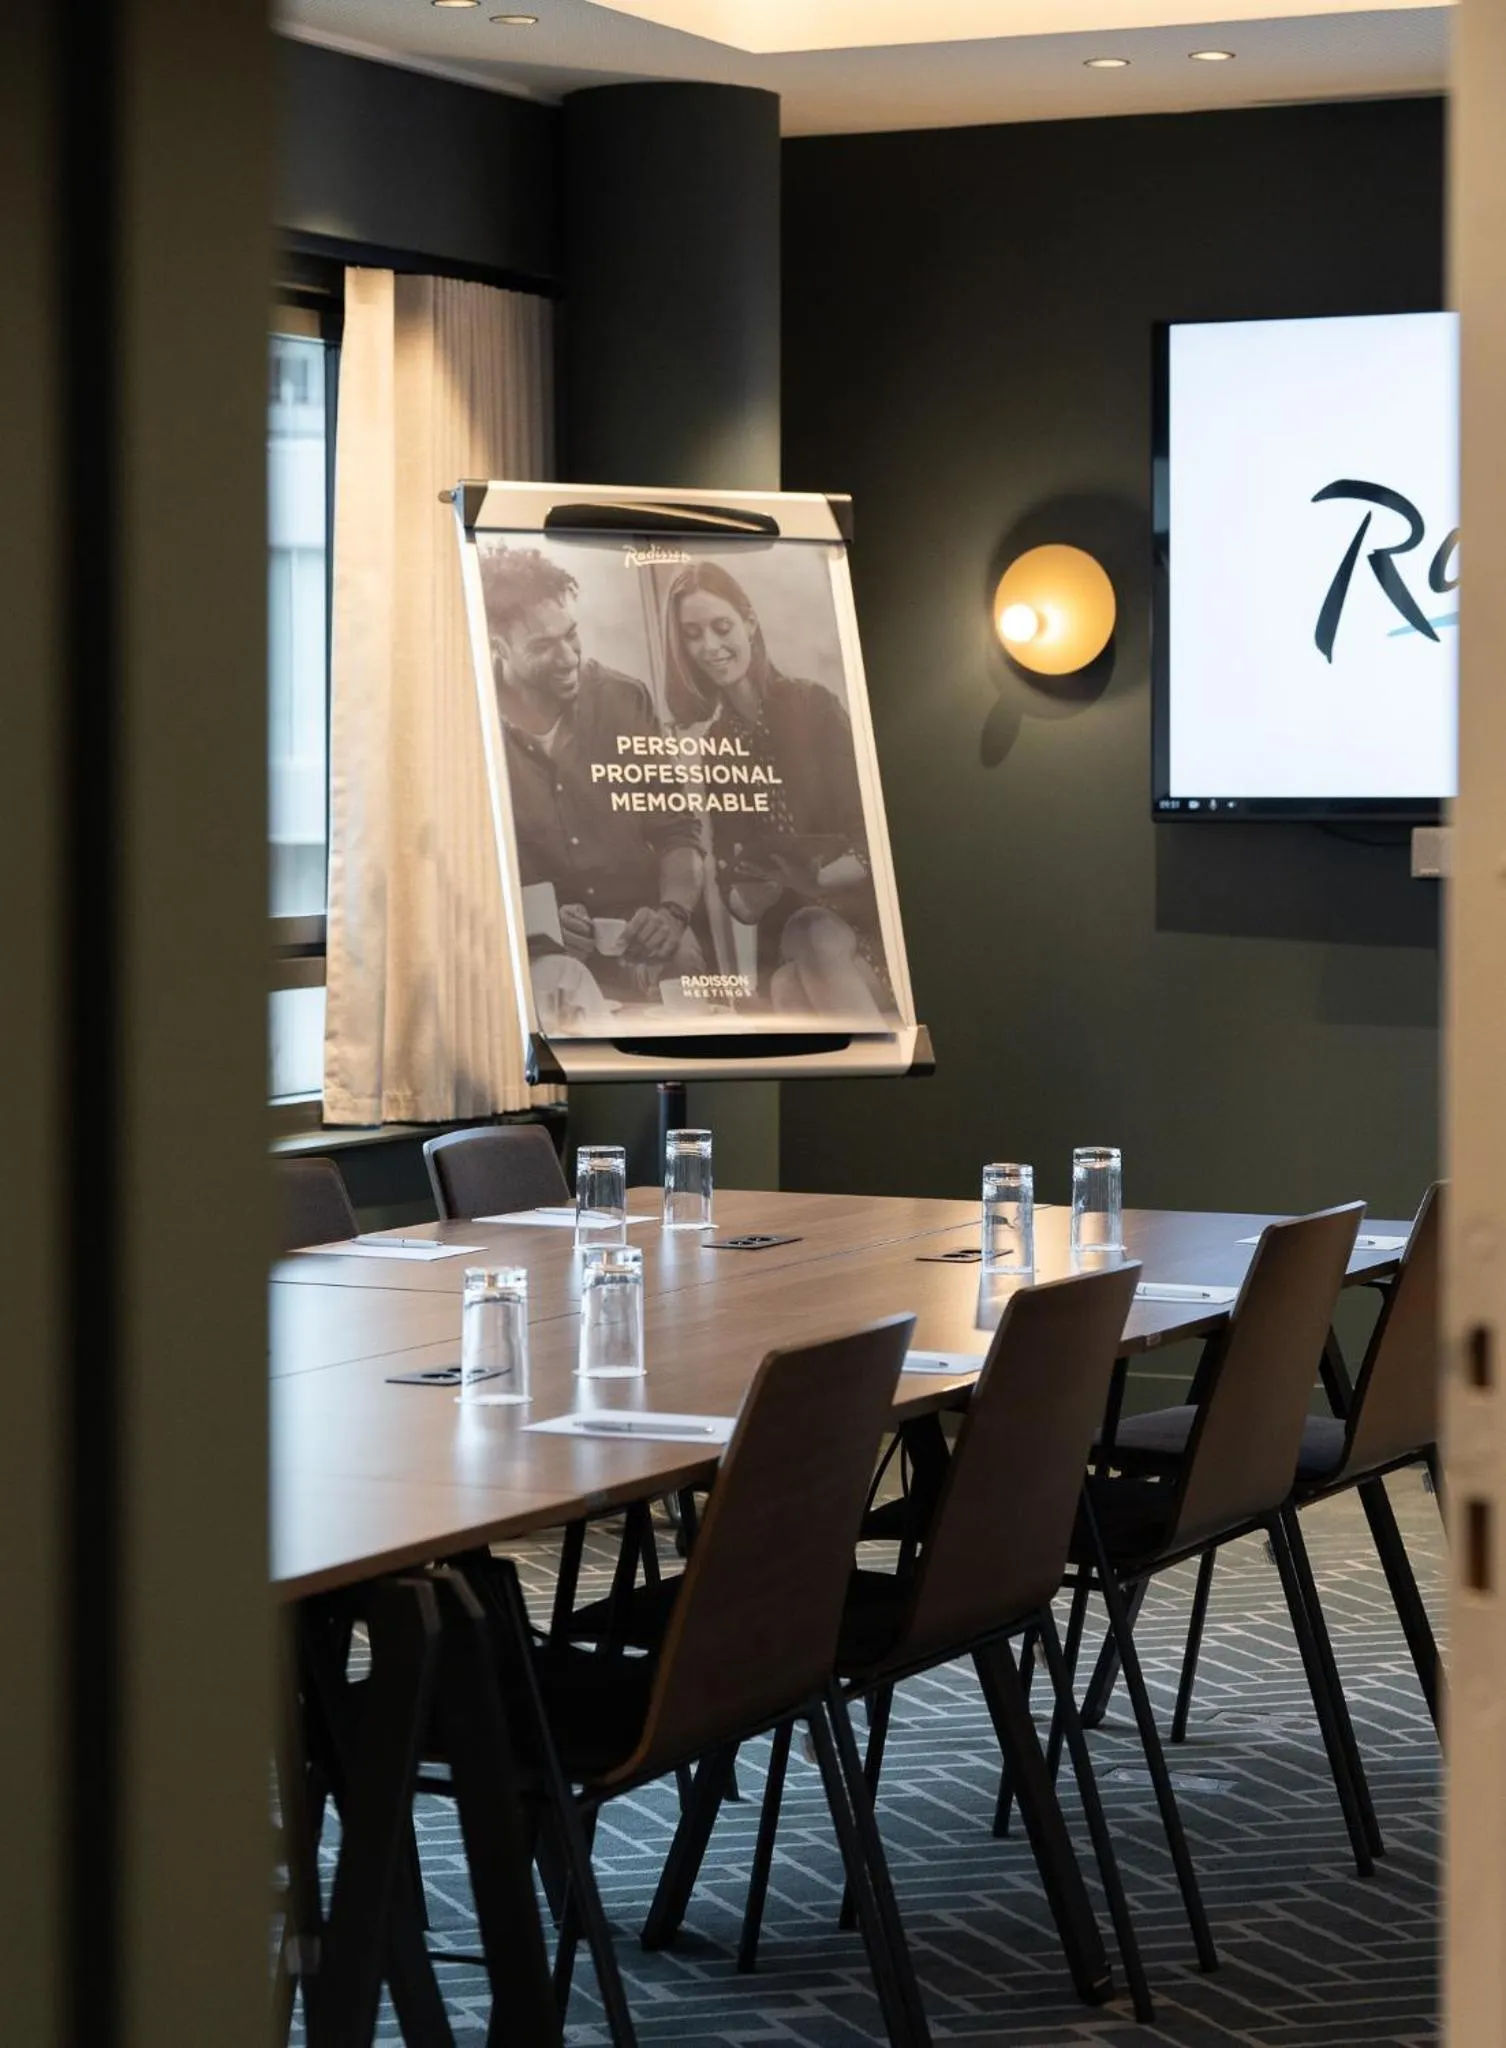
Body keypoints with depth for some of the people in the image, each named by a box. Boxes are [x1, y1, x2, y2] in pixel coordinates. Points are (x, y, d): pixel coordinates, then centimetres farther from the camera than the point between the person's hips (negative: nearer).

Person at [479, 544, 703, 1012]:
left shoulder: (623, 700, 3)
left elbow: (677, 834, 8)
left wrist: (673, 914, -12)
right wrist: (536, 923, -20)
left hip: (642, 948, 3)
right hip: (539, 956, -2)